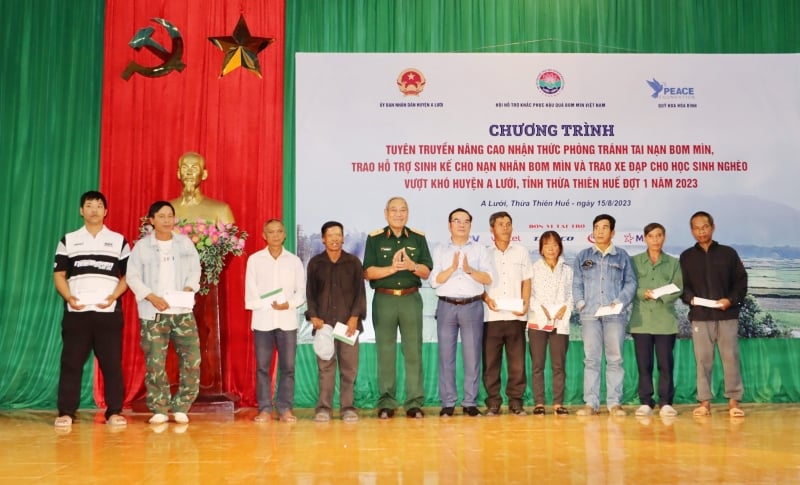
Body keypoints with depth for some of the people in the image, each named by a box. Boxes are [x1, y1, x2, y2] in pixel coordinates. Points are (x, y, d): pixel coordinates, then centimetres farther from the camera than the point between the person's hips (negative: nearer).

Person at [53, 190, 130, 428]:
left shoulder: (119, 241, 11)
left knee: (112, 363, -1)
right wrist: (69, 297, -10)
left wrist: (113, 297, -9)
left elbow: (128, 275, 8)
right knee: (71, 362, -1)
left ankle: (114, 412, 4)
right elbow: (59, 274, 8)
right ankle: (66, 412, 5)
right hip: (76, 312, 1)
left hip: (109, 312, 0)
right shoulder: (68, 240, 12)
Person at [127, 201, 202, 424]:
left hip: (183, 311, 2)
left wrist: (188, 289, -9)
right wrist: (152, 297, -13)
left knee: (192, 360, -4)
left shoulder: (185, 243, 10)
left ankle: (181, 408, 9)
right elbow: (133, 276, -1)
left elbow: (195, 270, 10)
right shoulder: (142, 246, 3)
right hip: (153, 313, -2)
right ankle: (159, 410, 12)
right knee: (155, 363, -1)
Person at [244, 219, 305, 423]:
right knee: (262, 366, 1)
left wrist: (289, 304, -12)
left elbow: (301, 291, 6)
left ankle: (285, 409, 8)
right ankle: (265, 409, 8)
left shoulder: (294, 261, 8)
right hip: (262, 320, 0)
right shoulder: (254, 259, 6)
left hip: (287, 319, 1)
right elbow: (250, 293, 2)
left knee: (288, 366, 0)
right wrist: (268, 306, -11)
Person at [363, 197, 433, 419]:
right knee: (385, 353, 2)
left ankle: (415, 403, 6)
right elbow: (368, 272, -3)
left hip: (411, 299, 1)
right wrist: (392, 268, -16)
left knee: (414, 351, 1)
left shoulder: (418, 238, 9)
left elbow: (426, 272, 6)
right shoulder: (374, 239, 4)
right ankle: (386, 403, 8)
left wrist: (412, 265, -14)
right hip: (384, 299, -1)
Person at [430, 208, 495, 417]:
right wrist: (452, 268, -16)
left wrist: (469, 270, -16)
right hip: (447, 307, 0)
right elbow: (434, 281, -2)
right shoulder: (439, 250, 7)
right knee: (446, 355, 1)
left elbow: (489, 279, -2)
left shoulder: (480, 249, 8)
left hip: (472, 307, 0)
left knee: (472, 356, 1)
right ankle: (448, 403, 7)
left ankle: (470, 402, 8)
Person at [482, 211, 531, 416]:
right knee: (491, 361, 0)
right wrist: (486, 298, -11)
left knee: (517, 361, 0)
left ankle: (515, 401, 9)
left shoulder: (521, 252, 12)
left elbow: (526, 281, 11)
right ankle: (493, 402, 8)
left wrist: (525, 303, -4)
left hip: (515, 315, 1)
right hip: (491, 315, -1)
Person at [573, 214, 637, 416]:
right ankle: (591, 403, 2)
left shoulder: (622, 256, 11)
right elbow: (576, 283, 11)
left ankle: (614, 403, 4)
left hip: (615, 314, -1)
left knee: (615, 359, 0)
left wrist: (619, 302, -8)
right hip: (590, 314, 1)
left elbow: (631, 283, 6)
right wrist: (580, 303, -4)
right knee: (591, 359, 0)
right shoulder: (583, 256, 14)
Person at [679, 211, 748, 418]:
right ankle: (704, 402, 7)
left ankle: (734, 401, 8)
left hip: (727, 315, 0)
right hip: (699, 316, 1)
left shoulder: (728, 253, 7)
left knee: (731, 357, 0)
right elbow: (681, 285, 8)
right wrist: (690, 298, -12)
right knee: (703, 359, 2)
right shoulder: (686, 257, 9)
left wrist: (731, 300, -10)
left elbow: (741, 281, 6)